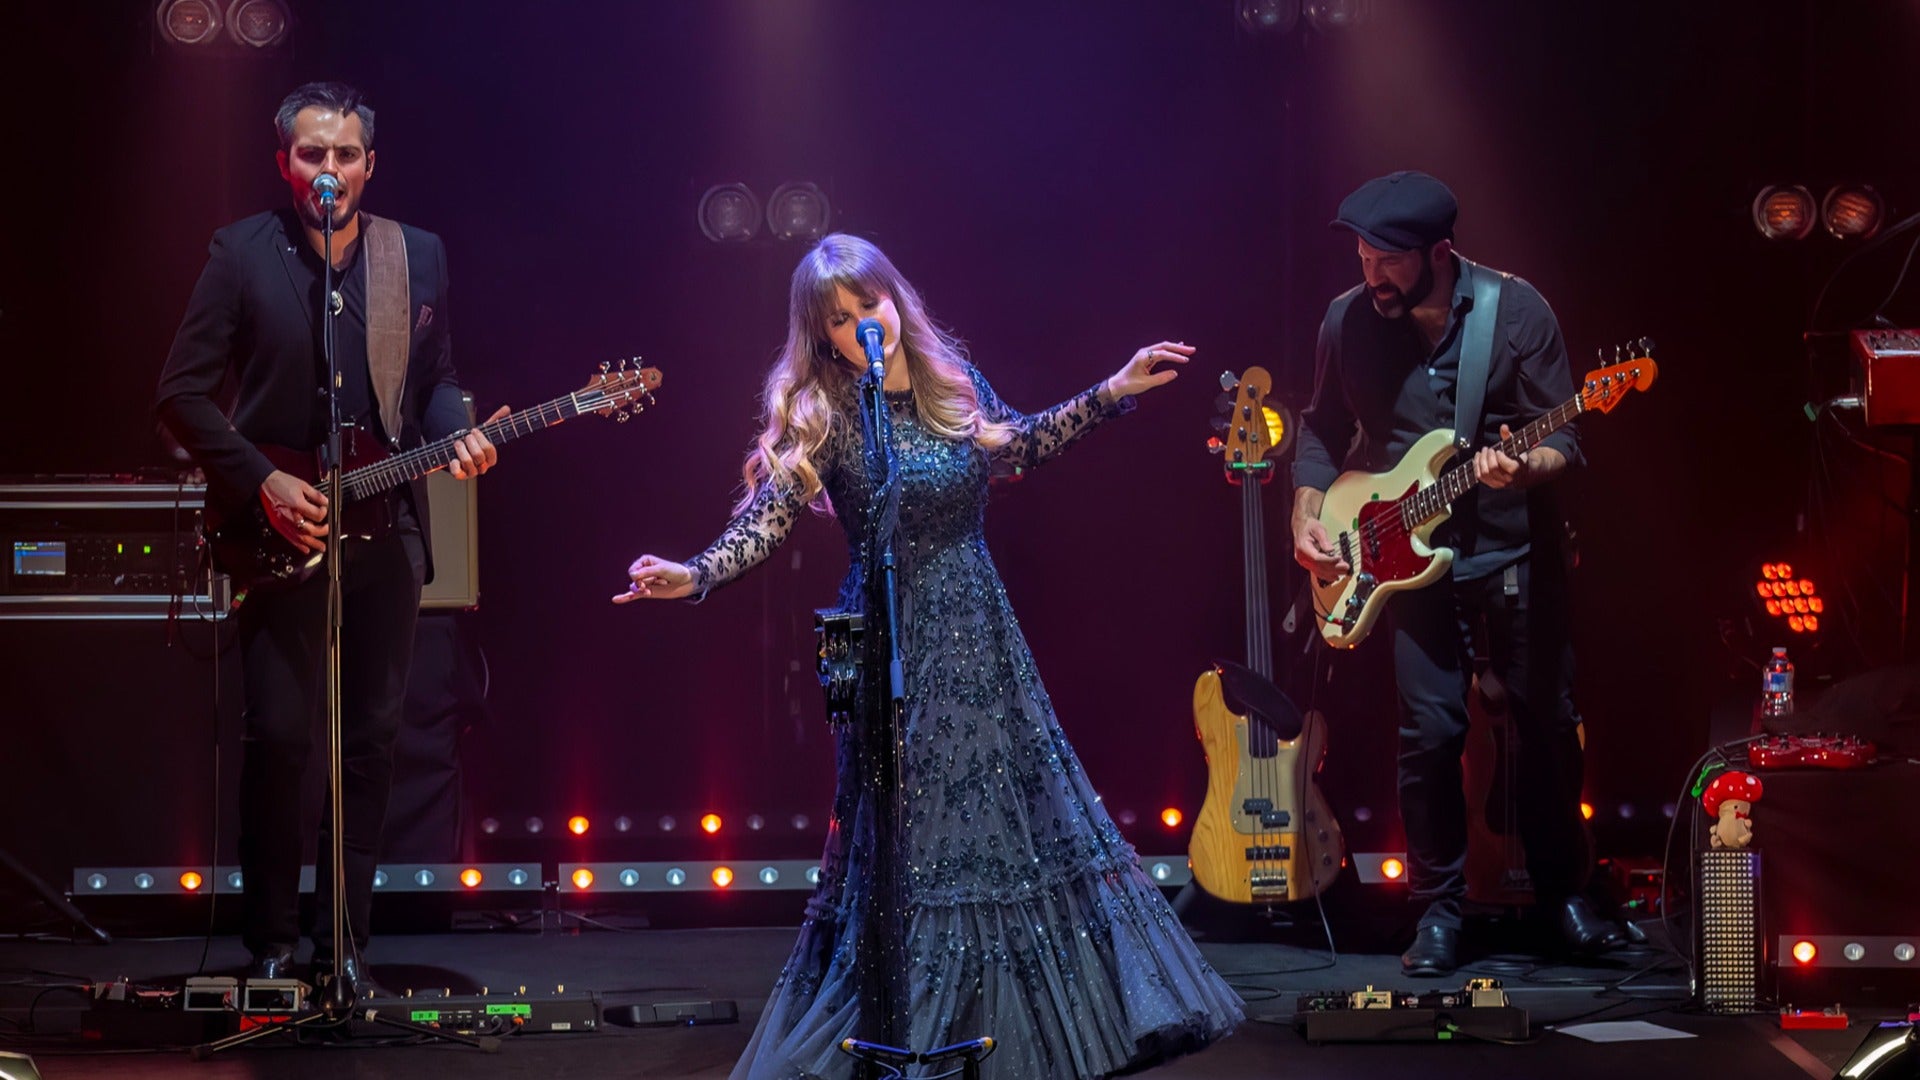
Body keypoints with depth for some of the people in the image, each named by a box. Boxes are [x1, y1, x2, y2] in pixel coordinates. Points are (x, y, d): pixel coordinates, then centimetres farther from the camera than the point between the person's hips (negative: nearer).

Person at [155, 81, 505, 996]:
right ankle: (271, 944, 5)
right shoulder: (241, 253, -2)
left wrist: (456, 436, -5)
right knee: (278, 736, -8)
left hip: (384, 529, 3)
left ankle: (342, 943, 14)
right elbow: (182, 393, -3)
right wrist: (262, 483, -13)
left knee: (371, 741, 4)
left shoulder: (418, 256, 9)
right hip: (279, 531, -3)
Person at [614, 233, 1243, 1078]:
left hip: (979, 634, 5)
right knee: (905, 840, -2)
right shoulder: (819, 414, -13)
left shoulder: (954, 380, 2)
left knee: (1023, 813, 8)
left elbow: (1020, 445, 18)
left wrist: (1112, 393, 15)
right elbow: (766, 517, -22)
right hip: (894, 648, -5)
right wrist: (695, 575, -38)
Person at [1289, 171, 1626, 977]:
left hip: (1516, 551, 0)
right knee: (1430, 731, -6)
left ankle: (1563, 890, 24)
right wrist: (1307, 515, -2)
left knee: (1548, 722, 7)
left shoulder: (1516, 311, -10)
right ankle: (1438, 910, 8)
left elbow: (1562, 438, -7)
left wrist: (1524, 467, -28)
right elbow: (1324, 429, 11)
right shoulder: (1349, 321, -4)